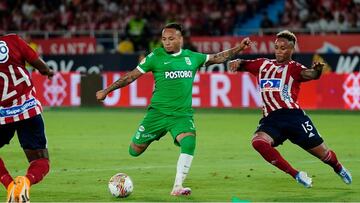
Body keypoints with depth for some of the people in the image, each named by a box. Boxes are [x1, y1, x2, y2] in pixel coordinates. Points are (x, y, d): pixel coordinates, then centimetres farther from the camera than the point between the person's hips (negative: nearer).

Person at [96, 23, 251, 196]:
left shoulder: (192, 57, 8)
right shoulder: (156, 57, -2)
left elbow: (217, 58, 20)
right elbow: (131, 76, 1)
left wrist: (238, 48, 12)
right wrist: (106, 91, 1)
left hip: (182, 114, 1)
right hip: (158, 112, -1)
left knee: (189, 142, -26)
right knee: (135, 151, 0)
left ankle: (177, 187, -19)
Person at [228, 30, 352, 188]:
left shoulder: (293, 68, 6)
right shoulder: (263, 65, 20)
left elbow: (307, 74, -14)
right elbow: (241, 65, 21)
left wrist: (316, 71, -39)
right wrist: (236, 63, -4)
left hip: (292, 115, -3)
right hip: (270, 119, 3)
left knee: (322, 152, 0)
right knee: (258, 141, -30)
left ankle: (339, 169, 40)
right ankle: (296, 175, -16)